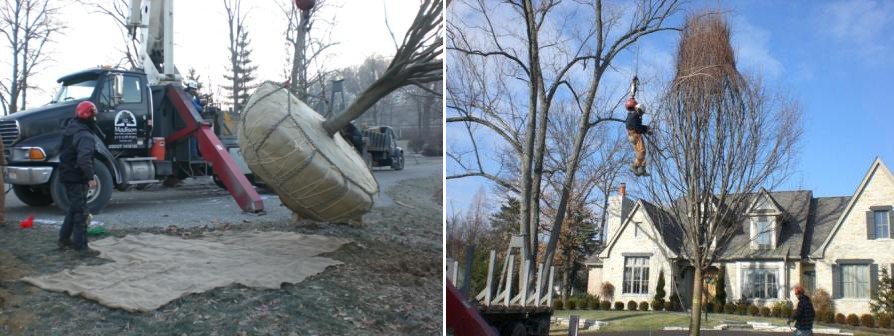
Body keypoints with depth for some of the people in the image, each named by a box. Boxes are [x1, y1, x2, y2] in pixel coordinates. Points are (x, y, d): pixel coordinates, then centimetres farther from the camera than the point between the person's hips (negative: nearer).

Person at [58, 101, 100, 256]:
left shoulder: (70, 128, 12)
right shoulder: (85, 136, -22)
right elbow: (84, 158, -35)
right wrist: (90, 177, -35)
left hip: (67, 175, 10)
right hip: (77, 178, -10)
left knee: (74, 208, 21)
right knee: (81, 212, -6)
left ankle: (64, 239, 29)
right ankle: (81, 246, -4)